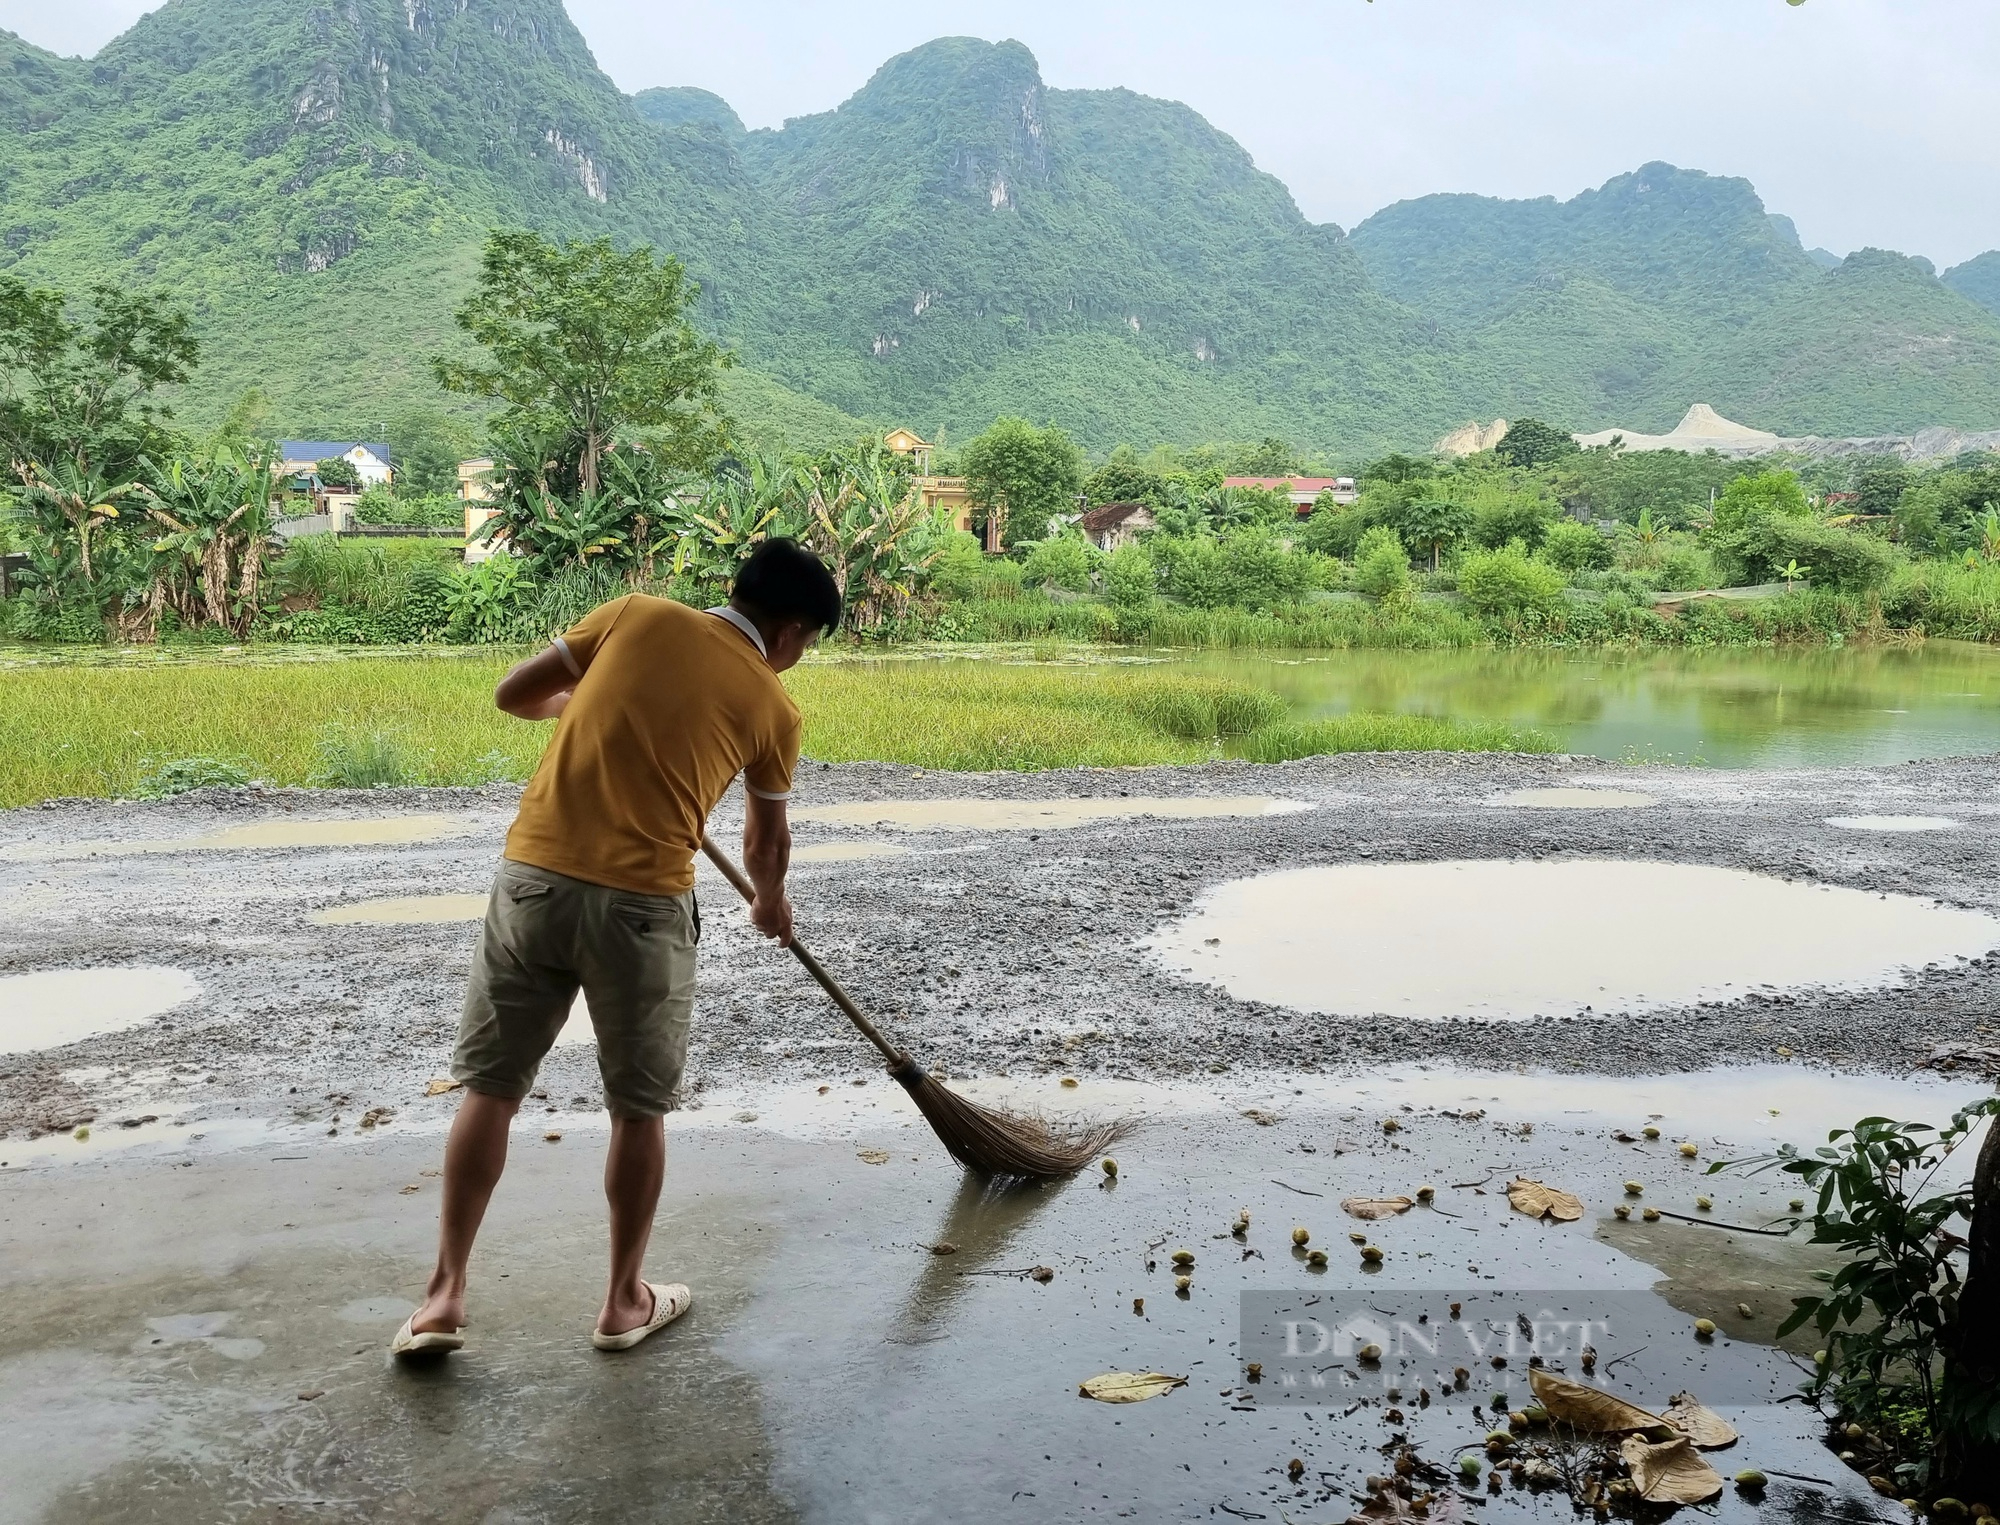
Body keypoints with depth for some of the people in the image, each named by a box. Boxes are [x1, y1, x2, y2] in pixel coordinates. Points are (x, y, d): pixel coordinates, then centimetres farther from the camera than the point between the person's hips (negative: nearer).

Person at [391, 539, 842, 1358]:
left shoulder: (637, 614, 7)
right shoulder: (772, 706, 5)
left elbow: (514, 695, 11)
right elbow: (766, 841, 19)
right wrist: (771, 907, 40)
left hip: (533, 876, 2)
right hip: (641, 904, -2)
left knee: (488, 1087, 12)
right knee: (639, 1109, 14)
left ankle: (445, 1295, 16)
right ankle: (624, 1301, 26)